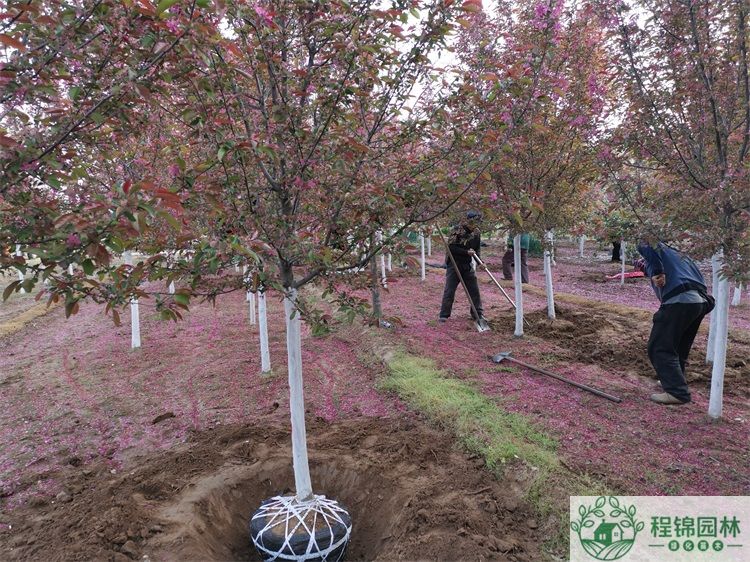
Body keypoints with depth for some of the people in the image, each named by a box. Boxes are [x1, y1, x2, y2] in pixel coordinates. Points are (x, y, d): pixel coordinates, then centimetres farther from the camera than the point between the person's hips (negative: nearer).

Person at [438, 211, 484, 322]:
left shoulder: (476, 232, 4)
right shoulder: (457, 230, -14)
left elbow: (477, 249, 13)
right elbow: (451, 247, -20)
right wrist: (467, 252, -26)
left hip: (467, 265, 6)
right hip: (454, 264, -5)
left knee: (474, 290, 7)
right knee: (449, 290, -3)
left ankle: (477, 314, 20)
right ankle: (443, 315, 5)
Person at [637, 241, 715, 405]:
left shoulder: (659, 248, 15)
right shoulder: (682, 256, 34)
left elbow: (645, 246, -9)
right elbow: (700, 279, 23)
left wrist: (656, 272, -15)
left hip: (678, 302, -8)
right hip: (701, 302, 8)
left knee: (660, 347, -5)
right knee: (680, 348, 21)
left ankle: (677, 392, -10)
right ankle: (674, 381, 29)